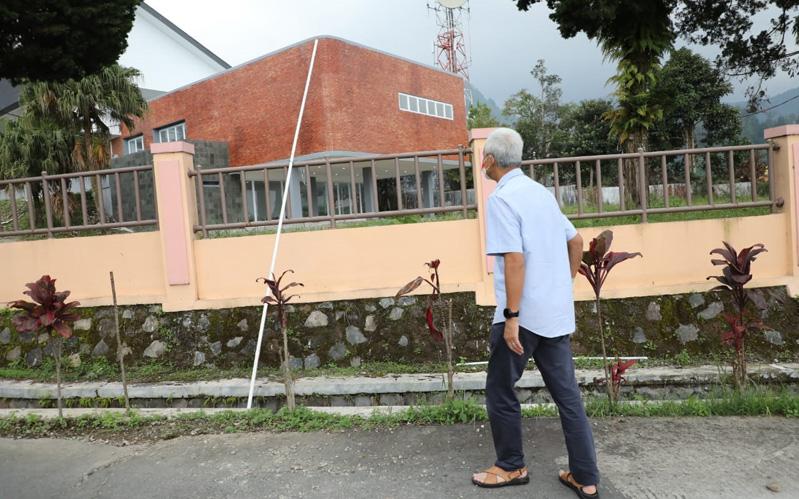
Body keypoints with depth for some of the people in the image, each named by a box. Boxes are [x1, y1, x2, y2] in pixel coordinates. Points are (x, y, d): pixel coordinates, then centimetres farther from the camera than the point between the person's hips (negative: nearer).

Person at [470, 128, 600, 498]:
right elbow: (576, 242, 18)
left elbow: (515, 259, -21)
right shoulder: (542, 192, 12)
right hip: (556, 313, 8)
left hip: (523, 314, -8)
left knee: (500, 391, 10)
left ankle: (511, 467, 25)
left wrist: (511, 316, -19)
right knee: (567, 394, 12)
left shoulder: (502, 198, -13)